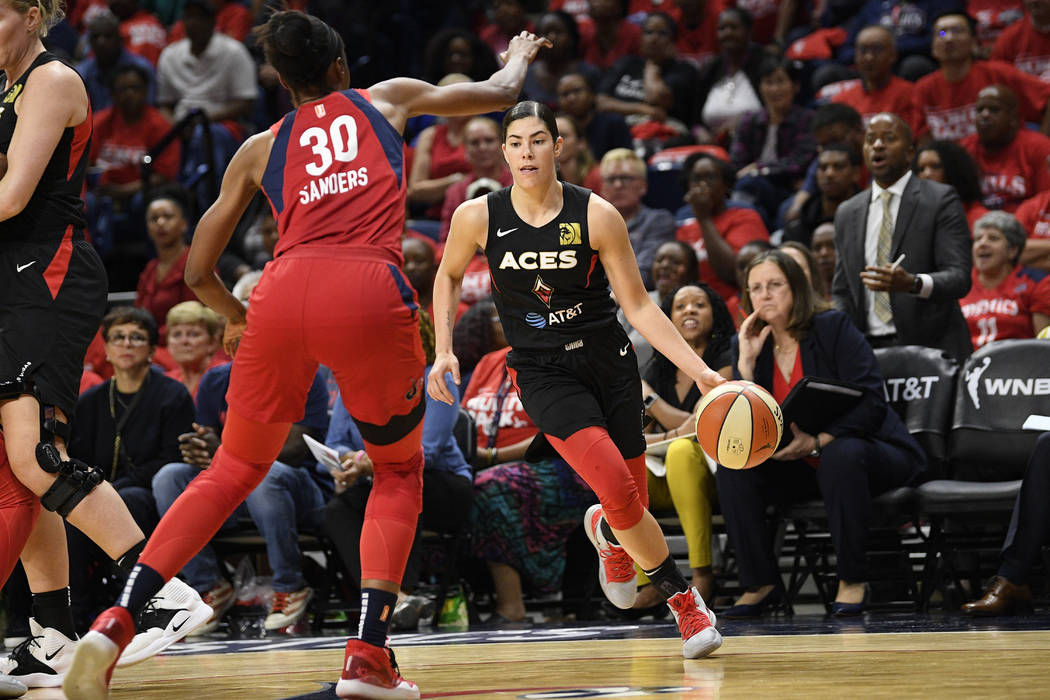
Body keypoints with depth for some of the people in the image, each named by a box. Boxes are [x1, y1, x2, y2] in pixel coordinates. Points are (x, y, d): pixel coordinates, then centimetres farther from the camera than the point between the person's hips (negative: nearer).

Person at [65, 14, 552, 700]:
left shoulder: (261, 148, 27)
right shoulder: (387, 99, 25)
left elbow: (199, 272, 27)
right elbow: (499, 92, 40)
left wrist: (236, 318, 47)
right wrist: (519, 55, 62)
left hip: (284, 288, 2)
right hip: (369, 290, -2)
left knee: (234, 470, 16)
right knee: (399, 469, 18)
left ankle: (114, 625, 1)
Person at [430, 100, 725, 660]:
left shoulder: (595, 215, -10)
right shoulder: (479, 218, -8)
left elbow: (638, 306, -6)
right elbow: (448, 277, 13)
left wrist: (700, 371, -13)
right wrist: (443, 350, 2)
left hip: (608, 363, 1)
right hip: (544, 374, -1)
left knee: (634, 507, 0)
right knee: (618, 490, -20)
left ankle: (607, 532, 39)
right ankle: (681, 596, 4)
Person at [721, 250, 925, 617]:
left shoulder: (833, 328, -13)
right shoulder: (747, 344, 0)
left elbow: (871, 406, -21)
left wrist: (818, 442, -31)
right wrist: (746, 363, -18)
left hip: (869, 453, -4)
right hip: (801, 469, 5)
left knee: (840, 455, -37)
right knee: (732, 463, -18)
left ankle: (852, 580, -23)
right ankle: (760, 583, -11)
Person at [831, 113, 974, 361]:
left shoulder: (941, 199, 1)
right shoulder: (847, 212, 16)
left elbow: (959, 277, -9)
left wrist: (913, 283, -28)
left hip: (931, 349, -3)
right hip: (869, 349, 3)